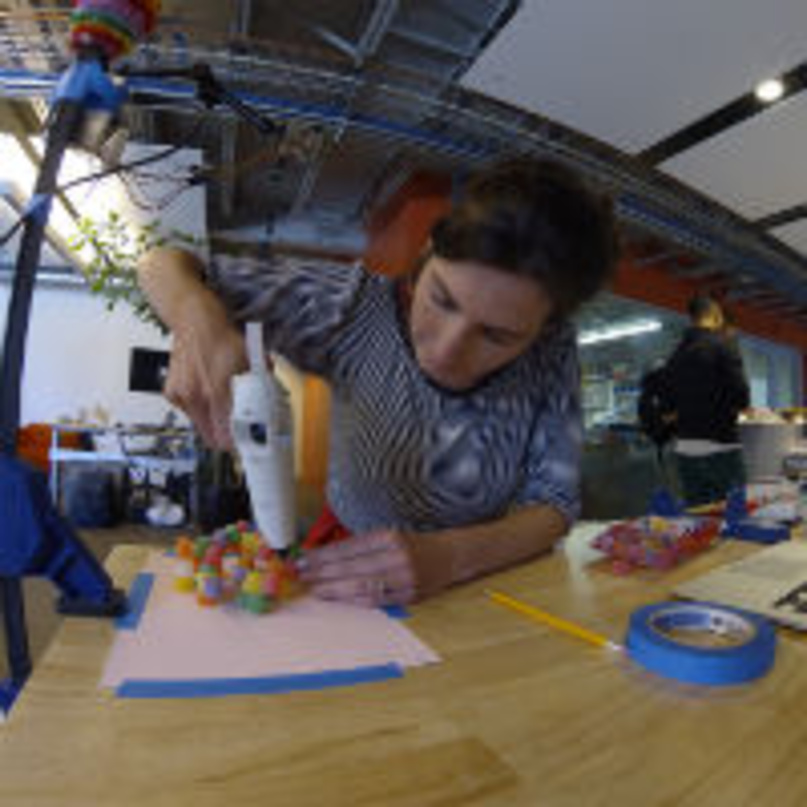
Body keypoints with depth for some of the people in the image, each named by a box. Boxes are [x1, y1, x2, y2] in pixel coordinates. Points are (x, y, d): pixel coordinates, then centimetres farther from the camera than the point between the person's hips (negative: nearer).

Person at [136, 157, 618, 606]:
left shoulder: (554, 349, -14)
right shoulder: (358, 308, -18)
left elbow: (554, 505, -13)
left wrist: (449, 556, -31)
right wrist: (199, 318, -34)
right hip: (352, 561, 0)